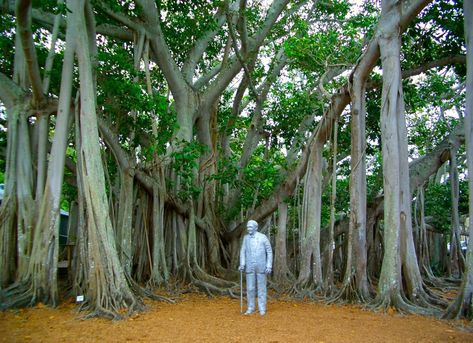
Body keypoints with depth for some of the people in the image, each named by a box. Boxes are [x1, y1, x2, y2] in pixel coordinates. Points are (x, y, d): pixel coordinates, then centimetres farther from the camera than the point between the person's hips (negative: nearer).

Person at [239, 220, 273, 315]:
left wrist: (269, 266, -11)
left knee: (261, 288, 3)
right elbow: (243, 252, 1)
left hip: (261, 267, -2)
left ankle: (262, 309, 14)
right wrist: (242, 264, -13)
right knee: (250, 288, 5)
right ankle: (250, 308, 17)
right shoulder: (246, 238, 3)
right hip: (250, 267, 3)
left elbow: (269, 252, -3)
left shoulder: (263, 237, -6)